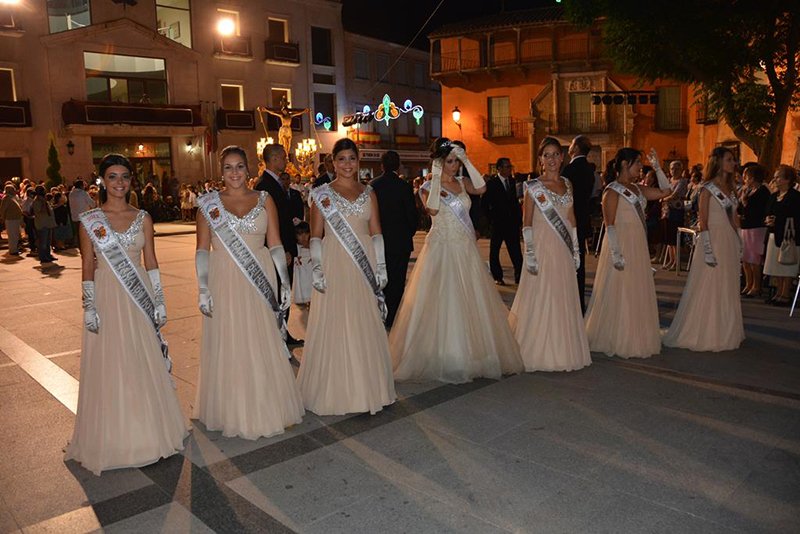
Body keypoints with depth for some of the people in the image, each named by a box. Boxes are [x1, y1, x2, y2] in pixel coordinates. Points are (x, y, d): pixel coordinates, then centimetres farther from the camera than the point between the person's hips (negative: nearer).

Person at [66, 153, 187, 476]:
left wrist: (159, 301, 3)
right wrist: (89, 307, -6)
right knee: (110, 370, 6)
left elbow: (151, 262, 6)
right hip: (107, 300, -2)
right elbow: (87, 268, 0)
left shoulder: (143, 218, 4)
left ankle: (147, 431, 27)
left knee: (145, 366, 10)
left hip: (139, 300, 2)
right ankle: (114, 437, 22)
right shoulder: (89, 221, -1)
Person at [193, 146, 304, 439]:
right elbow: (202, 250, 2)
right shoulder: (210, 203, 3)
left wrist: (285, 282, 0)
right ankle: (233, 413, 22)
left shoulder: (264, 199, 5)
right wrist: (203, 290, -5)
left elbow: (276, 244, 4)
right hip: (224, 283, 0)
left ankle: (265, 408, 23)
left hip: (260, 282, 1)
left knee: (264, 346, 6)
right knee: (229, 347, 6)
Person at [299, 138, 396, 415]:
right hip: (335, 265, -3)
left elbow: (376, 233, 10)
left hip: (364, 266, 3)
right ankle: (335, 389, 13)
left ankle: (366, 385, 21)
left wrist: (381, 267, 2)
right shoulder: (322, 193, 3)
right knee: (335, 326, 0)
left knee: (366, 326, 7)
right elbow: (316, 235, 0)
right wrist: (316, 268, -10)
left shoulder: (368, 193, 11)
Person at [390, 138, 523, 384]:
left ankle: (471, 352, 22)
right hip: (441, 249, -5)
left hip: (466, 250, 5)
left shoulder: (462, 182, 9)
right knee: (442, 302, -2)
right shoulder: (429, 187, -4)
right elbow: (433, 210, -24)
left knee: (470, 302, 9)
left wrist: (467, 161, -10)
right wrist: (436, 177, -18)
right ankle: (442, 356, 9)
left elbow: (481, 188, -11)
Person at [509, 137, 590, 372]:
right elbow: (527, 224, -7)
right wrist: (529, 254, -14)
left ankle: (562, 349, 23)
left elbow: (571, 220, 15)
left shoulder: (568, 184, 11)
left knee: (564, 300, 9)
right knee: (540, 299, 0)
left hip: (563, 251, 5)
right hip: (542, 249, -5)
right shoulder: (533, 187, -5)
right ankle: (538, 352, 12)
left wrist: (576, 250, 12)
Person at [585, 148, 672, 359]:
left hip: (638, 247, 8)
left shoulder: (637, 189, 13)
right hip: (621, 246, -8)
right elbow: (609, 225, -15)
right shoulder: (612, 191, -10)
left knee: (638, 294, 12)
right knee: (618, 295, -1)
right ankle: (616, 341, 11)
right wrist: (616, 253, -21)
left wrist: (657, 167, 9)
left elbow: (666, 191, 17)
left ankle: (633, 338, 23)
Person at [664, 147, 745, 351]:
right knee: (709, 288, -2)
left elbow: (731, 219, 18)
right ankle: (704, 334, 8)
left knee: (727, 289, 11)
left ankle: (724, 332, 22)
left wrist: (739, 242, 15)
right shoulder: (708, 189, -8)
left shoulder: (730, 188, 13)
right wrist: (708, 250, -17)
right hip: (714, 239, -7)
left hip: (730, 241, 7)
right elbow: (703, 222, -12)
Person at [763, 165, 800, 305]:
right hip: (774, 235, 8)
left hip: (788, 236, -8)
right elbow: (769, 213, 17)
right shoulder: (774, 196, 15)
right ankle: (779, 292, 18)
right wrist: (768, 220, -4)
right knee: (777, 268, 10)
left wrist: (776, 221, -19)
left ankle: (785, 295, 2)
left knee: (787, 267, -3)